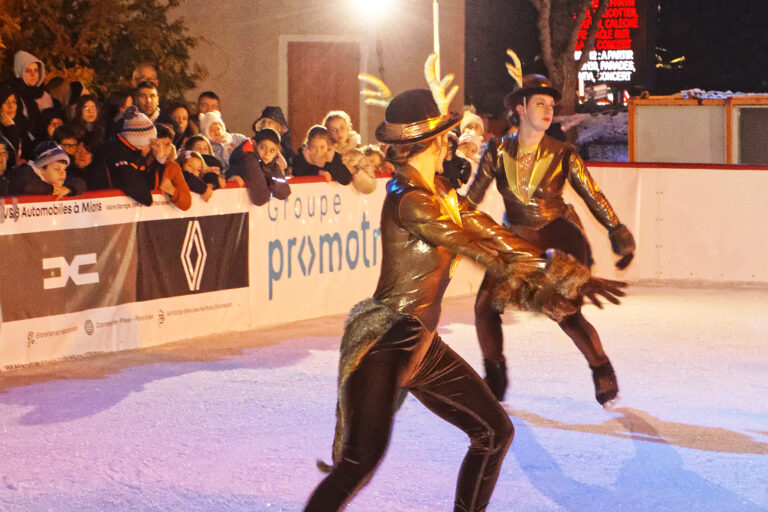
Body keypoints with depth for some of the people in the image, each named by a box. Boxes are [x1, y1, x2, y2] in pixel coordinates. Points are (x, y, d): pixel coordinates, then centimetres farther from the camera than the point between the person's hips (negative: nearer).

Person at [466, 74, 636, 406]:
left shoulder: (562, 156, -12)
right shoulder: (498, 152, -8)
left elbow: (593, 197, -5)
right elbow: (472, 197, 1)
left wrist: (619, 235, -5)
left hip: (560, 237, -3)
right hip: (515, 238, 3)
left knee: (567, 314, -14)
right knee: (485, 306, -7)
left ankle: (602, 371, 11)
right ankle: (494, 381, 13)